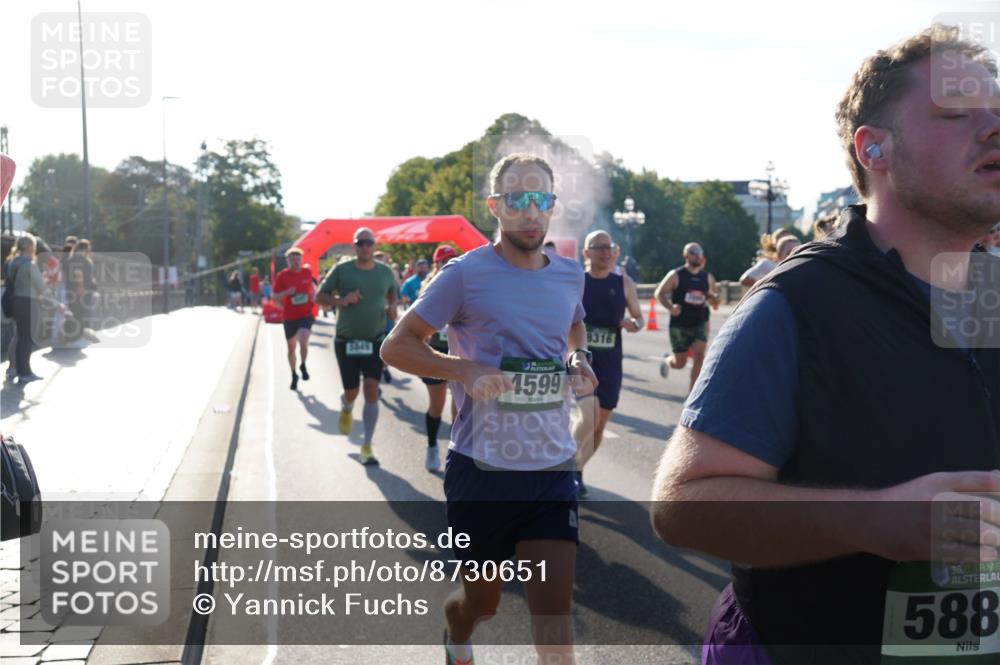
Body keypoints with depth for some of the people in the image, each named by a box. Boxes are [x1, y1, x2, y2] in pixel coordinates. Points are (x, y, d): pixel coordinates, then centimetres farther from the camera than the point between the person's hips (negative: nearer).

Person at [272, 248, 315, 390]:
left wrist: (314, 298, 6)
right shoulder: (282, 276, -5)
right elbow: (275, 296, -3)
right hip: (290, 317, 1)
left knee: (303, 342, -25)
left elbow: (313, 285, 21)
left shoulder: (307, 272, 0)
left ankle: (303, 366, 3)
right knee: (291, 348, 13)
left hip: (306, 314, -1)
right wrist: (286, 293, -20)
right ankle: (294, 375, 34)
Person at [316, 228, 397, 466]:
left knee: (372, 391, -8)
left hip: (375, 341, 1)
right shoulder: (342, 270, -6)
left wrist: (392, 307, -1)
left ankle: (367, 446, 0)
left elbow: (392, 293, 21)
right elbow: (319, 297, -2)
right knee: (352, 392, 9)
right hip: (346, 341, -1)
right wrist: (341, 301, -20)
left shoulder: (385, 272, 1)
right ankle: (346, 408, 48)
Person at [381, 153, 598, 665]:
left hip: (552, 468, 3)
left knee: (554, 608, -5)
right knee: (481, 602, 14)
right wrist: (466, 369, -22)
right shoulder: (465, 274, -9)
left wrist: (578, 358, 4)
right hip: (481, 468, -3)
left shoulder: (570, 275, 5)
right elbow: (396, 346, -7)